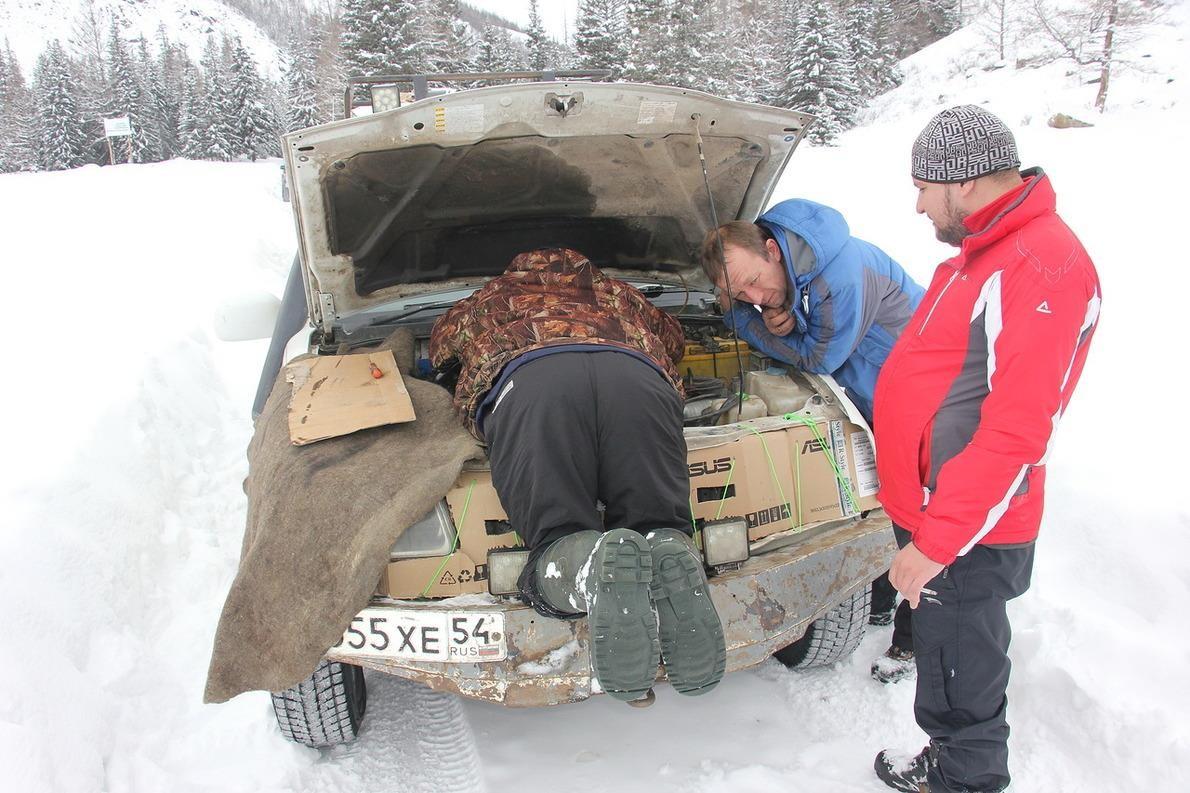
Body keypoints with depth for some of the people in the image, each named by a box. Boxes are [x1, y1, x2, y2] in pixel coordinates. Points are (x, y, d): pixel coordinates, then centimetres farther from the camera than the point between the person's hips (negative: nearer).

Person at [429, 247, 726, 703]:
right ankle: (669, 558, -31)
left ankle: (599, 563, -41)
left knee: (558, 545, -5)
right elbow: (672, 337, 59)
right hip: (637, 378, 2)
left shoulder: (488, 300, 45)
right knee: (655, 527, 5)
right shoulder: (615, 293, 47)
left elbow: (440, 342, 62)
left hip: (525, 377, -1)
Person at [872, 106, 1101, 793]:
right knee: (941, 648, 24)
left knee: (960, 677, 9)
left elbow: (1016, 433, -28)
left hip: (967, 536, -10)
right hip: (929, 511, 10)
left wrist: (934, 545, -26)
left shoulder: (1044, 270, -22)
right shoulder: (979, 254, 11)